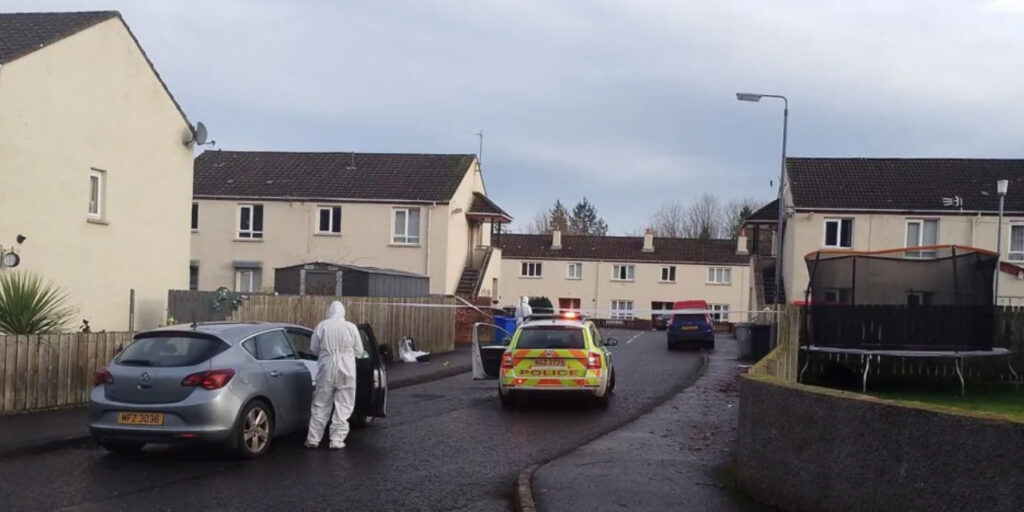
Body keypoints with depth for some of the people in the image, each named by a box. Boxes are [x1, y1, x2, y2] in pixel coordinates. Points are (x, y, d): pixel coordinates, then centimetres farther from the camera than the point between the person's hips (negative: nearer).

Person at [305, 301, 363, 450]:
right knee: (343, 407, 7)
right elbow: (359, 350, 4)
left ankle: (313, 439, 14)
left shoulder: (322, 326, -4)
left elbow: (313, 348, 4)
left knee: (320, 405, 11)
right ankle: (337, 440, 5)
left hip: (326, 370, 1)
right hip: (346, 370, -1)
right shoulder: (351, 327, -4)